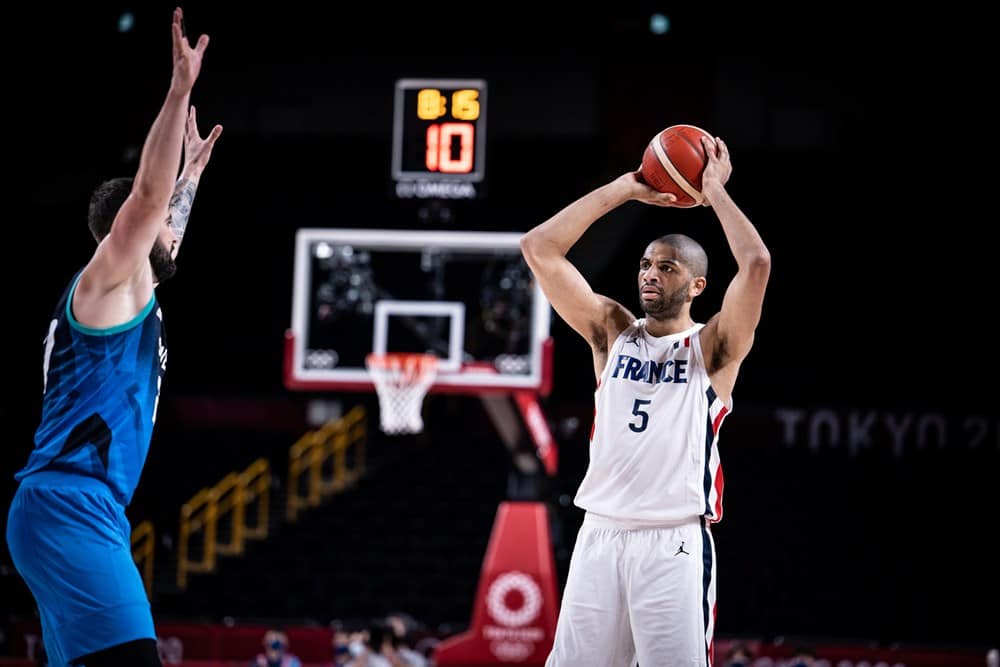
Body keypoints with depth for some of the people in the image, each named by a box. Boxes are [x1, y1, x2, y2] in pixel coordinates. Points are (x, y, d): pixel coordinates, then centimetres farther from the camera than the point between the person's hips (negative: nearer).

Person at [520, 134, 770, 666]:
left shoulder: (712, 347, 5)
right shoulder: (613, 333, 15)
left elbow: (755, 263, -13)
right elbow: (539, 247, 8)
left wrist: (715, 191, -1)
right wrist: (625, 189, 7)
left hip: (675, 543, -4)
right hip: (600, 535, 4)